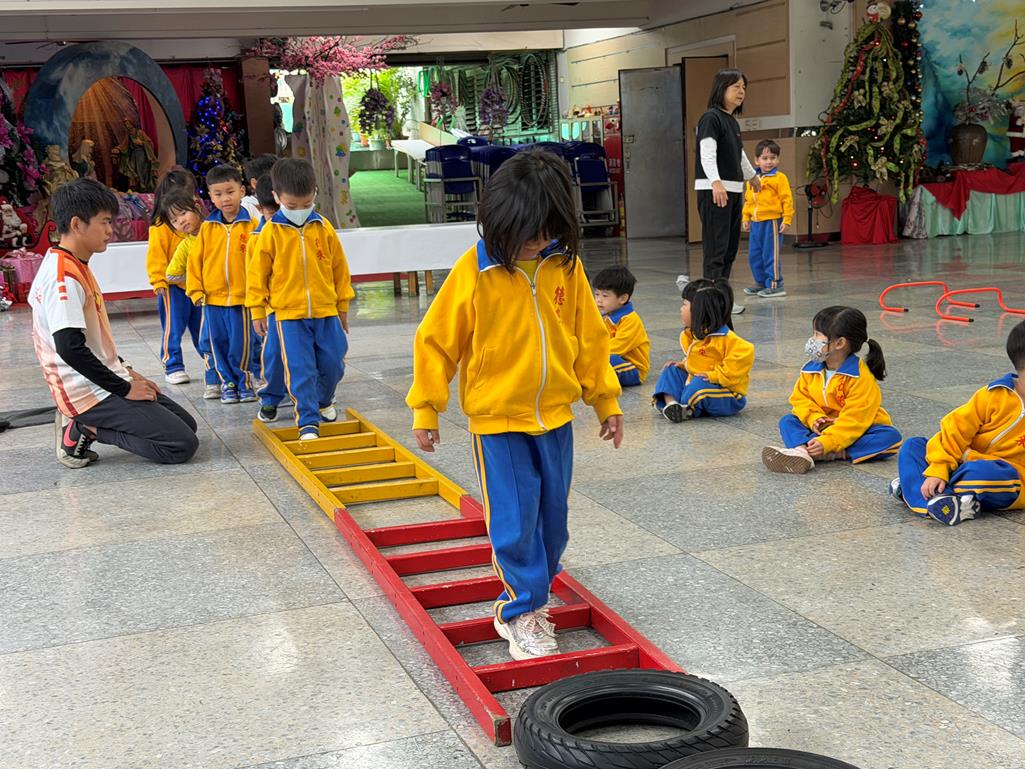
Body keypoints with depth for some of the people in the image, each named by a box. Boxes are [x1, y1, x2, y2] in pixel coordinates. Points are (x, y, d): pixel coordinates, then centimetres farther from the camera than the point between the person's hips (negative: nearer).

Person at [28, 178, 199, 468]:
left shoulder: (75, 268, 12)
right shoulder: (62, 277, -20)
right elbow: (70, 347, -27)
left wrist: (125, 372, 12)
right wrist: (124, 388, -19)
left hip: (104, 382, 10)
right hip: (90, 393, -10)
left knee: (187, 425, 13)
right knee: (182, 445, -13)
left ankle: (85, 425, 9)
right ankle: (83, 429, -6)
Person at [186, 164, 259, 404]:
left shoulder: (251, 226, -5)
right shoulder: (207, 227, 3)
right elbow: (194, 259, 6)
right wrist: (196, 290, 2)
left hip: (242, 298, -3)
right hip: (212, 298, 3)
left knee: (241, 344, 3)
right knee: (219, 344, 10)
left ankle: (244, 382, 19)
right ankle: (228, 382, 23)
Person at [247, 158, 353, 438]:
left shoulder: (323, 228, 1)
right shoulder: (271, 232, -5)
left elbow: (339, 268, 10)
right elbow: (257, 272, 2)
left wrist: (343, 306, 13)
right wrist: (257, 310, 2)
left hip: (326, 311, 3)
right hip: (289, 314, -2)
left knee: (333, 363, 10)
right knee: (300, 370, -5)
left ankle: (324, 401, 36)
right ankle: (308, 420, 3)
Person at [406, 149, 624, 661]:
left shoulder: (566, 266, -3)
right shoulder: (475, 271, -14)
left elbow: (590, 339, 8)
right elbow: (437, 340, -6)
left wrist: (606, 401, 12)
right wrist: (425, 410, -4)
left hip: (555, 417, 4)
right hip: (497, 421, -4)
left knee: (552, 517, 13)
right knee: (514, 522, -3)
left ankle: (531, 600, 32)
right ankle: (521, 614, 12)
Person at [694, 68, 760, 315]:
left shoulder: (733, 121, 17)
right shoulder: (711, 118, -10)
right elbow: (707, 155, -23)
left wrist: (752, 176, 48)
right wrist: (716, 183, -38)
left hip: (734, 190, 9)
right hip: (714, 191, -9)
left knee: (731, 248, 8)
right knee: (716, 248, -12)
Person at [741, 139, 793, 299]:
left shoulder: (779, 178, -7)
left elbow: (787, 200, -9)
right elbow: (748, 200, 19)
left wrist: (787, 219, -13)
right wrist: (745, 218, 13)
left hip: (772, 222, -7)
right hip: (755, 223, 7)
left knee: (771, 255, -4)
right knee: (754, 255, 11)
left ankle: (775, 285, 4)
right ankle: (761, 283, 25)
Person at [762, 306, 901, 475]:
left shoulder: (861, 377, -21)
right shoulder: (810, 370, -3)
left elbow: (855, 418, -27)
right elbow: (800, 398, 4)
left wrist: (827, 442, -37)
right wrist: (814, 419, -18)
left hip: (856, 432, -4)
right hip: (822, 429, 4)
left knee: (891, 436, -31)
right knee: (787, 421, -13)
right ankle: (801, 450, -46)